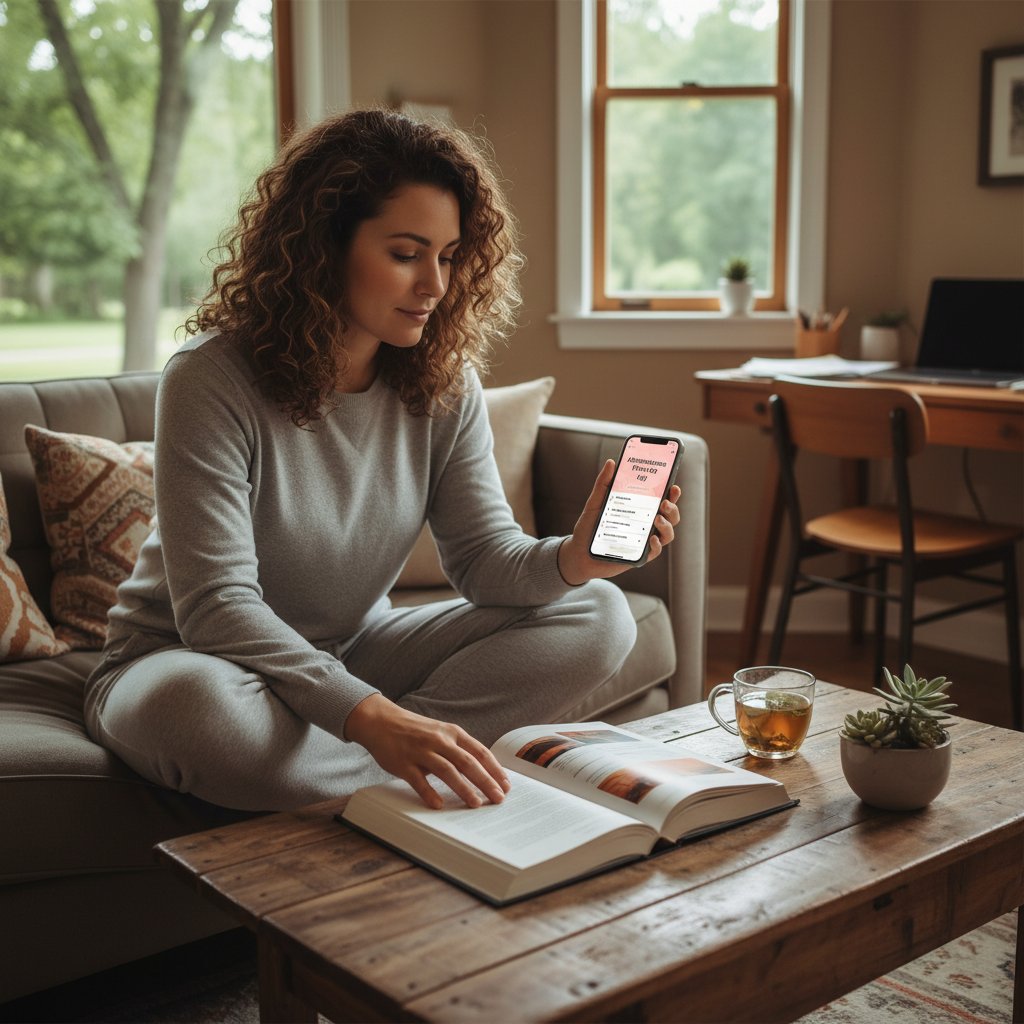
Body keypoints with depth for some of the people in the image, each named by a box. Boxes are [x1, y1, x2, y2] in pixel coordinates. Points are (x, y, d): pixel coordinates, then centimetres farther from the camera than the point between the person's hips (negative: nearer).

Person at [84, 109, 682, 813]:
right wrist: (373, 717, -40)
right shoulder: (212, 379, -22)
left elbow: (486, 555, -7)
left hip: (356, 656, 5)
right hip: (192, 657, -5)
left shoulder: (446, 385, -4)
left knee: (598, 617, -8)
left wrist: (574, 558, -30)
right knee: (198, 705, -42)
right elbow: (215, 606, -28)